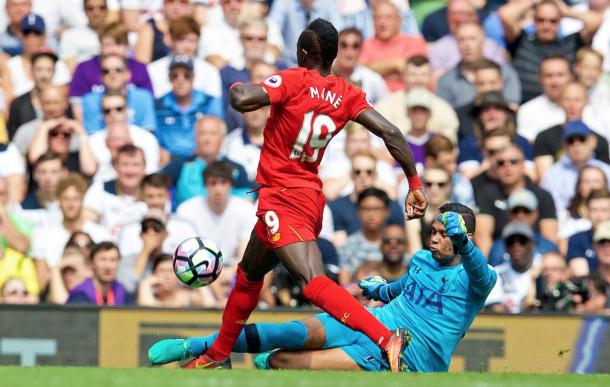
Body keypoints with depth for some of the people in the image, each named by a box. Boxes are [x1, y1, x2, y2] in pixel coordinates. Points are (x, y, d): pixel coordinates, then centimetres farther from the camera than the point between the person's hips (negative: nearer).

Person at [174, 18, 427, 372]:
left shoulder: (293, 81, -13)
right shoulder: (348, 96, 4)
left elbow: (242, 100, -25)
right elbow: (391, 134, -4)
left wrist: (236, 86, -1)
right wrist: (415, 186, 0)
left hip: (283, 199, -9)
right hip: (312, 199, 9)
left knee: (313, 283, -23)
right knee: (249, 276, 26)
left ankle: (386, 338, -40)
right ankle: (219, 356, 40)